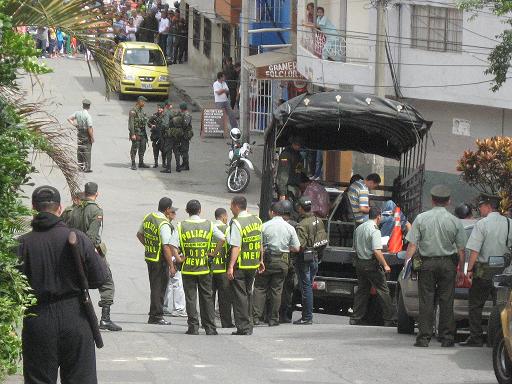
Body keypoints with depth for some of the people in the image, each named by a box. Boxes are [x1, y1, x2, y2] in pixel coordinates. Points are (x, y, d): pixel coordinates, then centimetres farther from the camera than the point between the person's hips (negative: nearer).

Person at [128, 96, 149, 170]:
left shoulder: (142, 110, 13)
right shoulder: (133, 111, -12)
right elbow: (131, 123, -16)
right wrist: (132, 134, -21)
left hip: (142, 132, 8)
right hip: (136, 132, -8)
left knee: (142, 148, 11)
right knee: (134, 148, -5)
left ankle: (141, 163, 20)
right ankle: (133, 164, -2)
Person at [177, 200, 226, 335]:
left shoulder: (181, 226, -3)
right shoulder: (209, 225, 0)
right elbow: (222, 238, -9)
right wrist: (214, 253, 0)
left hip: (188, 268, -1)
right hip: (205, 268, 1)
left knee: (190, 298, 4)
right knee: (207, 297, 9)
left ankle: (193, 327, 1)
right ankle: (210, 328, 9)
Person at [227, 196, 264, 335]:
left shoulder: (236, 223, -16)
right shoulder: (256, 220, 6)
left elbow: (236, 247, -21)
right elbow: (260, 243, 14)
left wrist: (231, 266, -22)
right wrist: (260, 260, 23)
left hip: (240, 266, -7)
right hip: (254, 265, 7)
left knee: (240, 296, 0)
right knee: (248, 294, 18)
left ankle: (243, 327, -2)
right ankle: (248, 326, 23)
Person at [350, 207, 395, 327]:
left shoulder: (359, 228, 10)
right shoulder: (375, 230, -16)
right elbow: (377, 251, -23)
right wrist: (385, 265, -18)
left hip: (359, 262, 8)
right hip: (372, 264, -8)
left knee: (362, 290, 15)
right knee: (383, 291, -1)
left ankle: (355, 319, 13)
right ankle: (388, 320, -1)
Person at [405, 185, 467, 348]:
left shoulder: (421, 218, -2)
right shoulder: (455, 221, -1)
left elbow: (412, 245, -5)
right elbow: (461, 250, 0)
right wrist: (461, 270, 9)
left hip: (426, 264, 0)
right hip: (448, 264, 0)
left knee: (426, 301, 2)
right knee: (446, 301, 5)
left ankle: (424, 337, 0)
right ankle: (447, 337, 6)